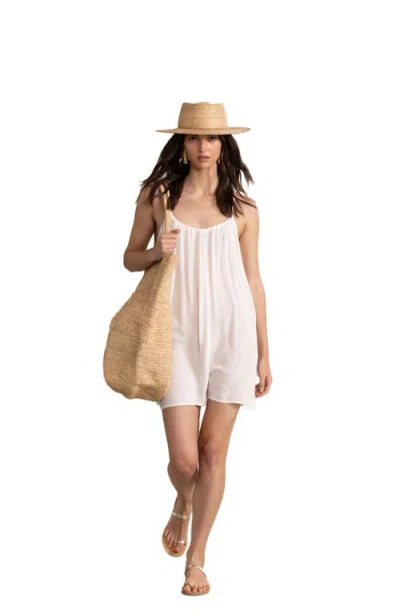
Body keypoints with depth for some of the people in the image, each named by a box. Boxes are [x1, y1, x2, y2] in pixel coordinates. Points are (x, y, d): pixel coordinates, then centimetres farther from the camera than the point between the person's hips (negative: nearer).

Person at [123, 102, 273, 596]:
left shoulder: (241, 208, 5)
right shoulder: (156, 194, 3)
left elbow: (253, 280, 8)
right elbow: (130, 258, 12)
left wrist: (263, 352, 8)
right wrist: (156, 251, -11)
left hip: (233, 332, 1)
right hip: (180, 333, 0)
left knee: (213, 450, 3)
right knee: (183, 459, -4)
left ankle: (196, 559, 18)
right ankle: (182, 506, 33)